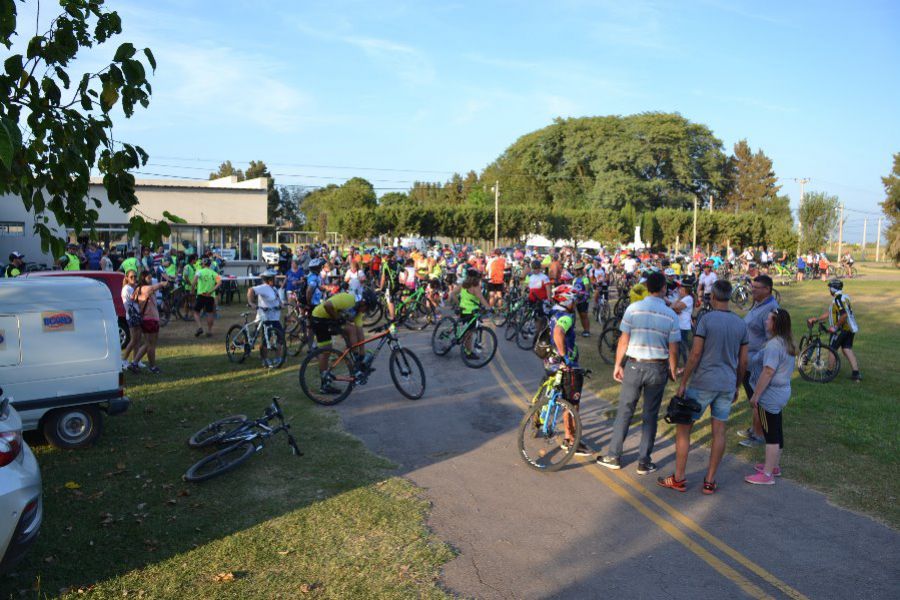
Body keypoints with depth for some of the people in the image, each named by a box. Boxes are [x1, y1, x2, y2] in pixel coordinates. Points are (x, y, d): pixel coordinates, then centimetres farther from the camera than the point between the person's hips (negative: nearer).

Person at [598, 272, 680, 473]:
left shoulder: (633, 309, -8)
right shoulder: (671, 315, -5)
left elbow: (623, 341, -6)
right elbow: (673, 350, -3)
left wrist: (618, 365, 5)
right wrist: (673, 371, 11)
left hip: (634, 366, 0)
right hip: (658, 368, 0)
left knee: (624, 413, 11)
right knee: (650, 416, 11)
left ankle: (614, 457, 18)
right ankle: (644, 462, 17)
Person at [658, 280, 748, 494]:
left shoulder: (706, 320, -12)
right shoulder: (741, 324, 5)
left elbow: (695, 354, -15)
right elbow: (743, 361, 8)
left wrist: (682, 383, -9)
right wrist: (737, 387, 19)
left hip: (703, 383, -5)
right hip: (727, 385, 5)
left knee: (683, 427, 6)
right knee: (719, 432, 9)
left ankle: (679, 479, 10)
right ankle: (710, 482, 15)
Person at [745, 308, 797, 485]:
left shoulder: (774, 344, -23)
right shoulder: (786, 342, 10)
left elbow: (768, 372, -27)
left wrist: (755, 395, -21)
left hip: (770, 396, -10)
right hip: (781, 393, 10)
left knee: (771, 434, -3)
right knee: (776, 431, 19)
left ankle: (767, 474, 4)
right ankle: (774, 465, 33)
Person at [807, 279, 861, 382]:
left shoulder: (838, 299, -17)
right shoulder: (843, 298, 15)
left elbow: (844, 315, -28)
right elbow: (829, 313, 18)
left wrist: (835, 327, -21)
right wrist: (816, 319, 19)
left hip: (842, 329, -9)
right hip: (850, 329, 9)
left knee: (832, 349, 3)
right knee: (847, 350, 10)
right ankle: (856, 373, 6)